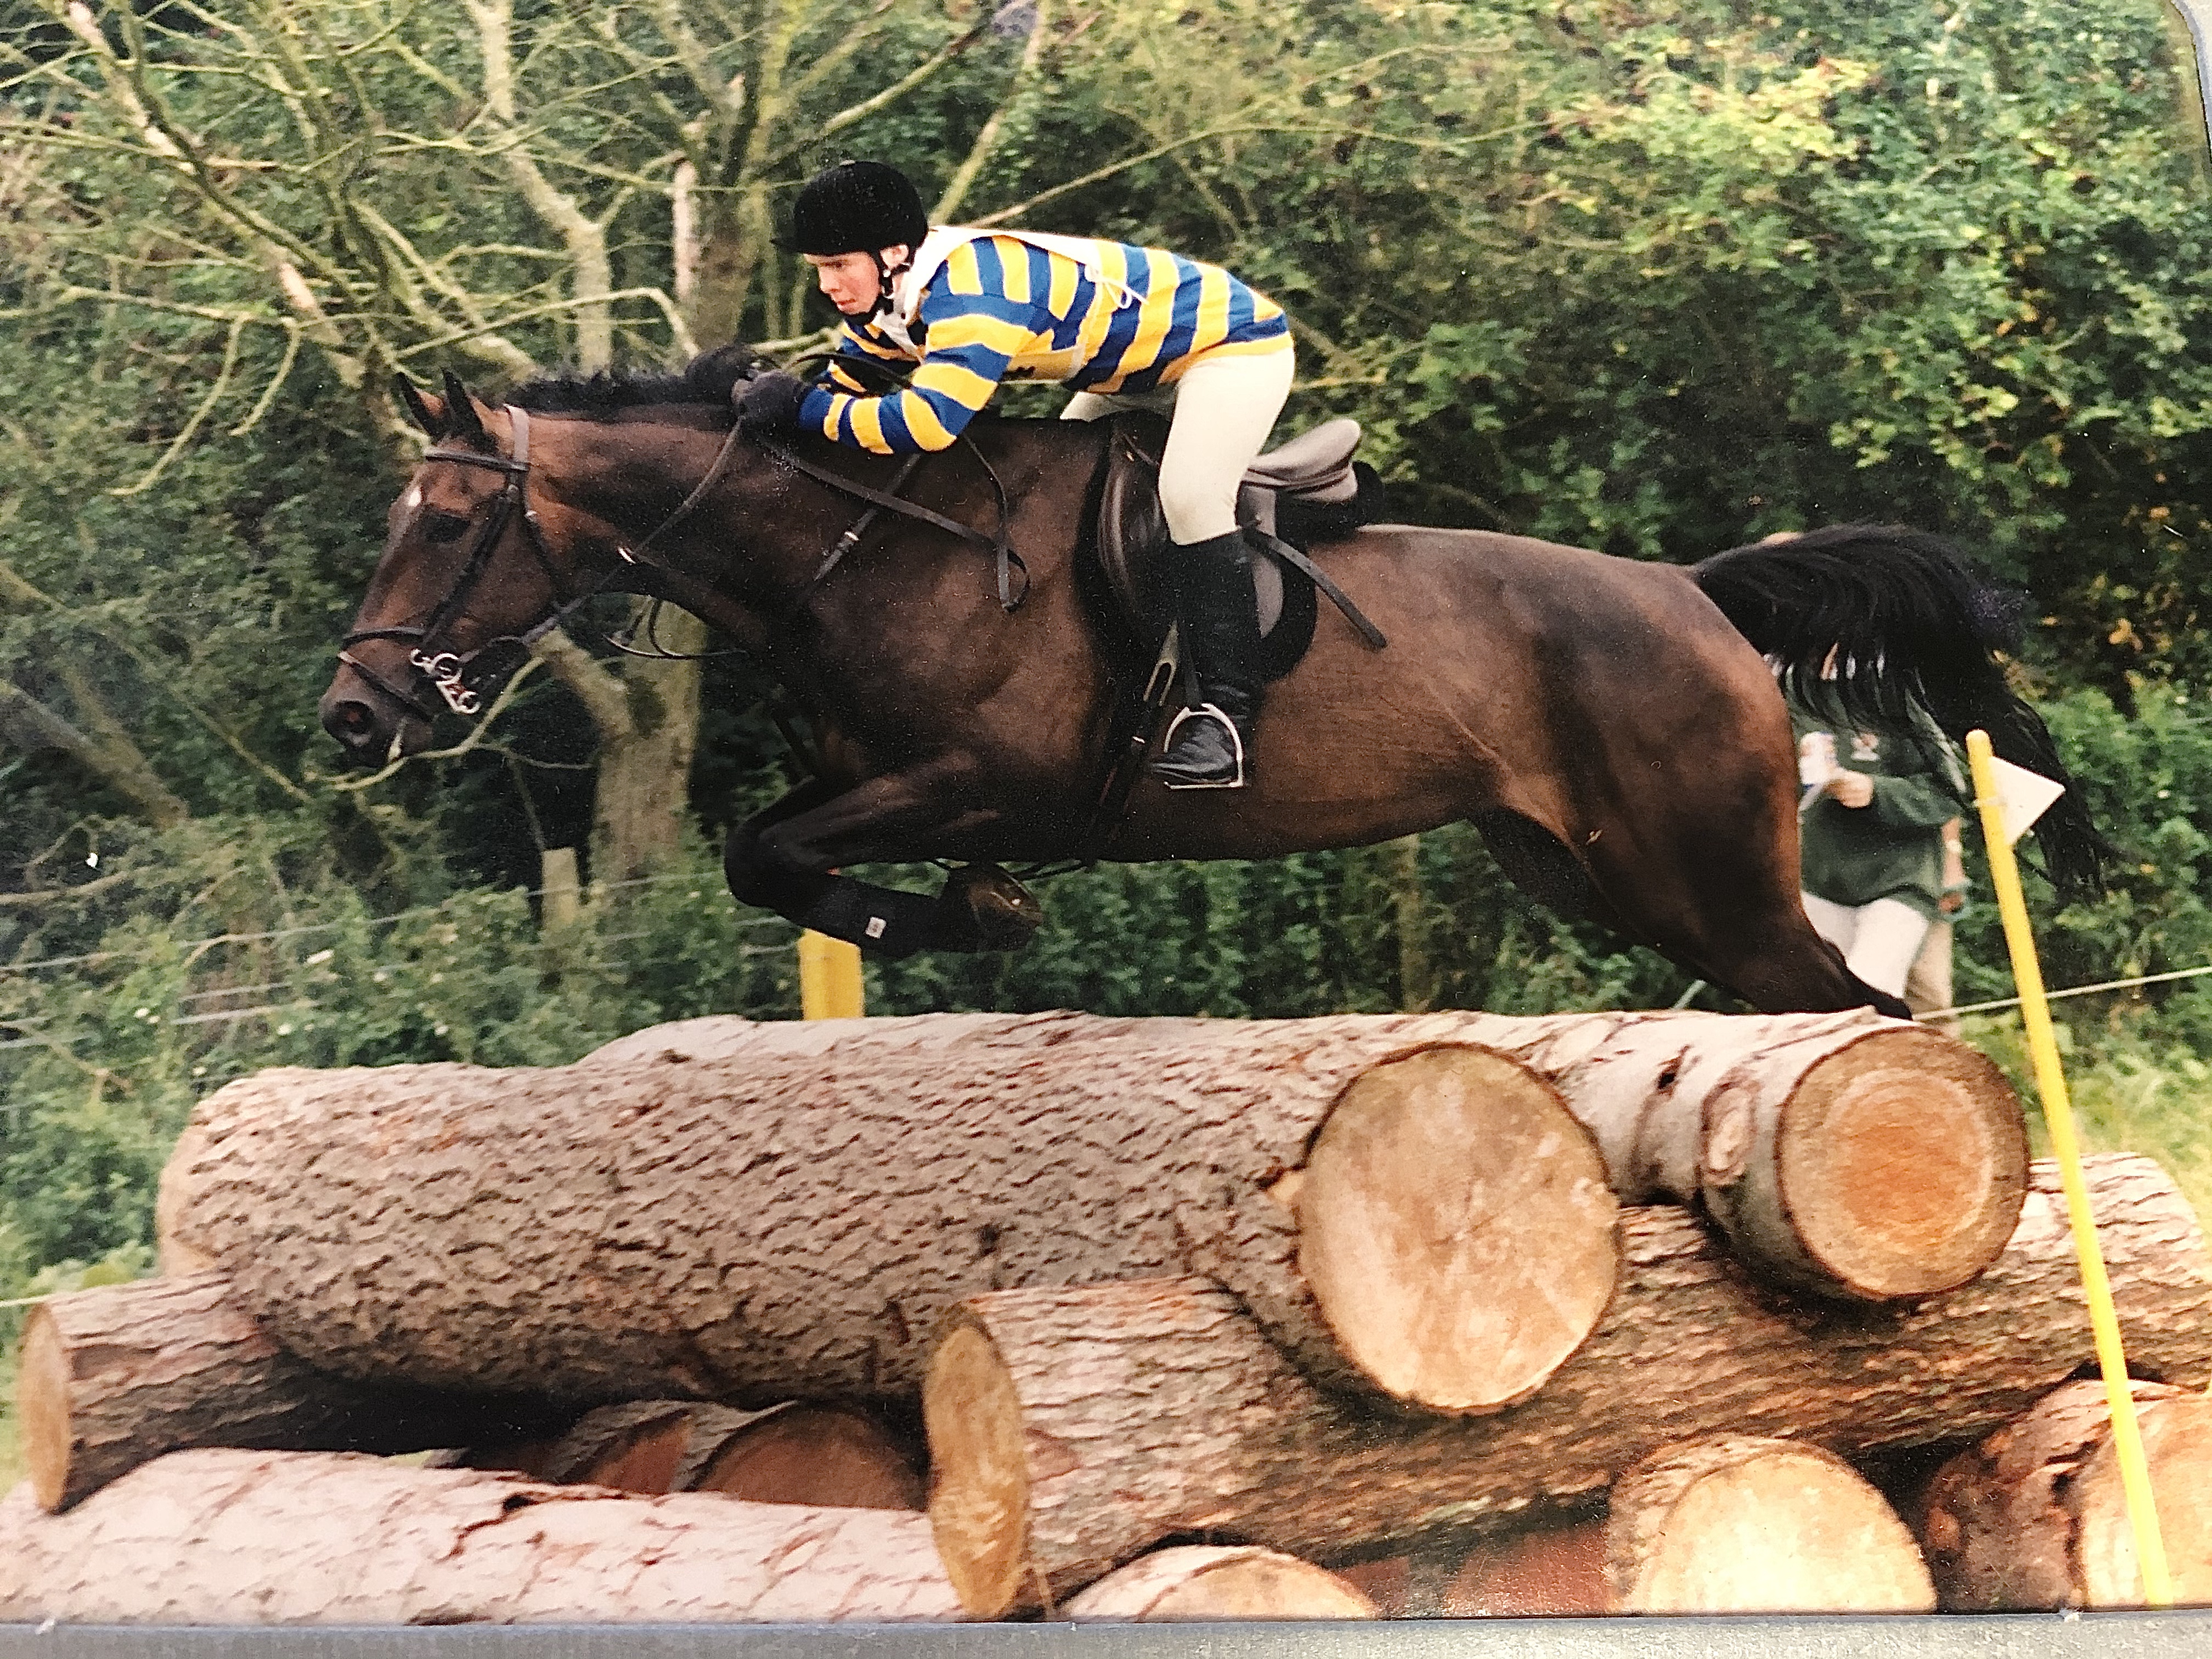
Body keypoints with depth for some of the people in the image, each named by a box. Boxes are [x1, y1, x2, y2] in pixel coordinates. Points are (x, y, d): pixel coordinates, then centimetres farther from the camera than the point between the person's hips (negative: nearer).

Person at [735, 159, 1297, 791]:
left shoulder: (972, 290, -36)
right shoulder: (887, 294, -5)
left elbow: (928, 420, -46)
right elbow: (843, 383, 2)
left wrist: (804, 407, -37)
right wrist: (777, 397, -18)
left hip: (1234, 340, -11)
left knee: (1189, 496, -27)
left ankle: (1226, 710, -25)